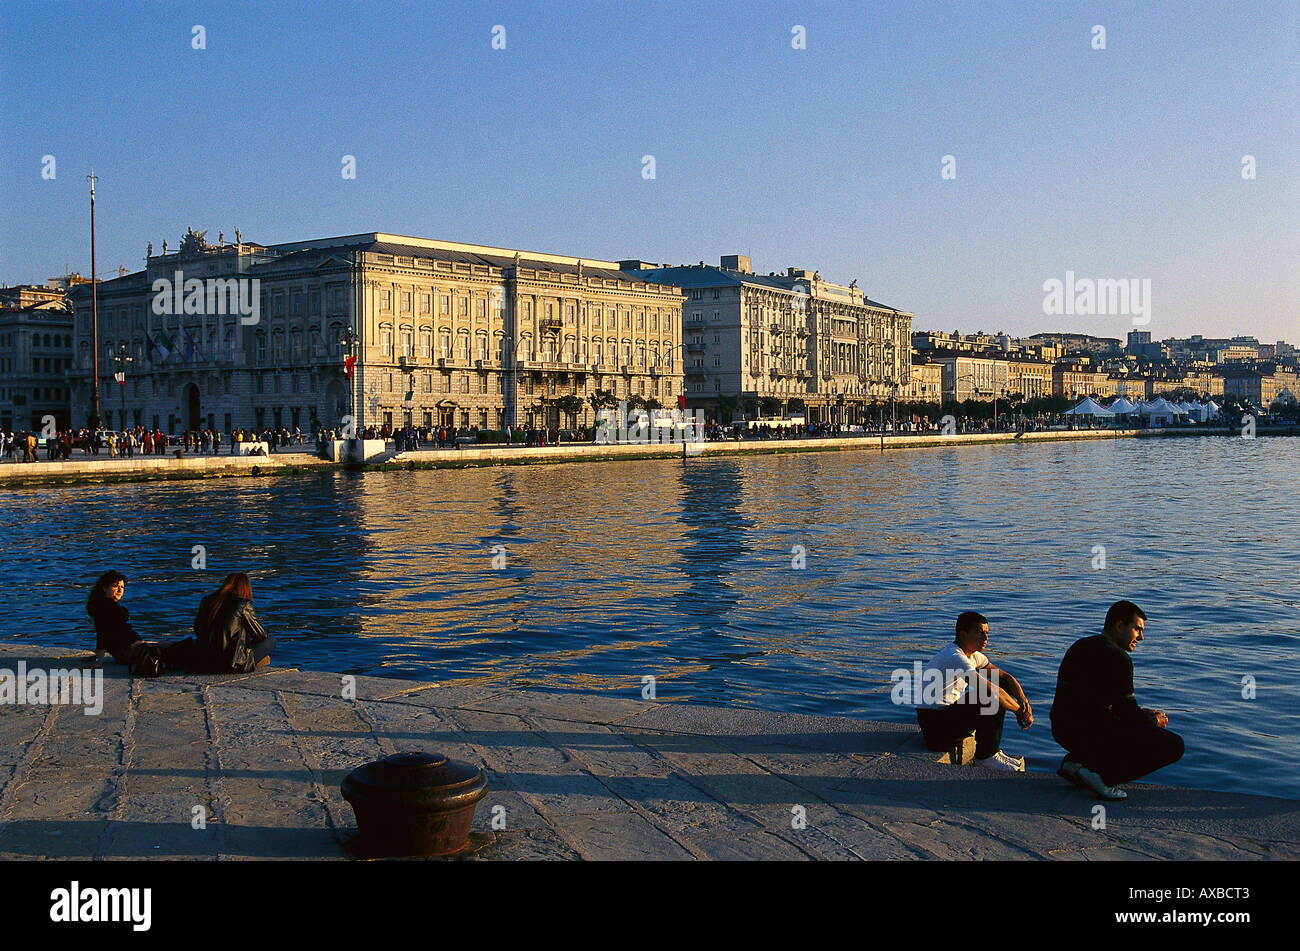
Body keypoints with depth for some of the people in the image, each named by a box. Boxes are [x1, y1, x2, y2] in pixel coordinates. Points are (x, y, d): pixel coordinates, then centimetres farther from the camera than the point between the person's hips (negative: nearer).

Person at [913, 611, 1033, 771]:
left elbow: (1005, 677, 11)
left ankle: (991, 750, 8)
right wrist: (1019, 710, -19)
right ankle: (985, 756, -7)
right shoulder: (955, 657, -23)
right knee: (993, 700, -24)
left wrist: (1023, 699, -8)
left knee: (1003, 688, 4)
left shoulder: (973, 654, 8)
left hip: (949, 711, 10)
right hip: (934, 724, -10)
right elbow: (990, 690, -30)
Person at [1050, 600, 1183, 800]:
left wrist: (1145, 713, 19)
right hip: (1090, 734, -9)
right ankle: (1103, 774, -8)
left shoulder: (1081, 646, 15)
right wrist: (1155, 720, 9)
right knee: (1174, 746, -3)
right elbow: (1129, 716, -12)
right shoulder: (1118, 658, -14)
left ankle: (1075, 761, 15)